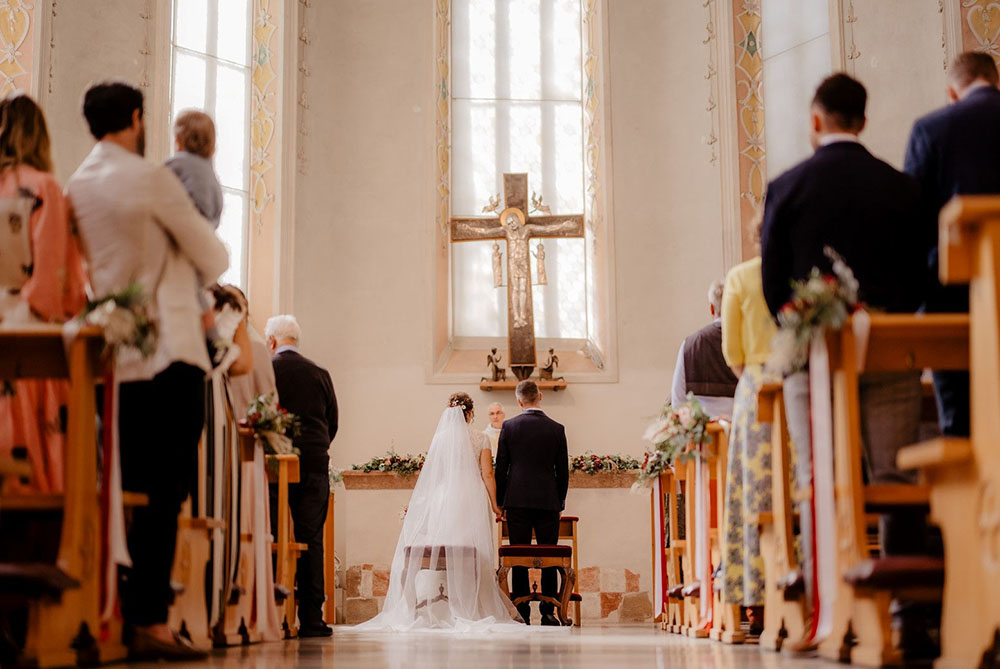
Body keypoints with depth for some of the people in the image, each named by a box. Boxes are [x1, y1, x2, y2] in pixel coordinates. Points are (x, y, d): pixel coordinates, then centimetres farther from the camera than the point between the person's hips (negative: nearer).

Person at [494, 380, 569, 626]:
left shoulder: (509, 427, 0)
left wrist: (500, 501, 10)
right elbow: (563, 471, 4)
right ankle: (548, 612, 3)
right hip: (548, 501, 0)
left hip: (517, 501, 0)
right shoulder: (556, 429, 1)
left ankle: (522, 613, 2)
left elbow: (501, 467, 2)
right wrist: (560, 502, 14)